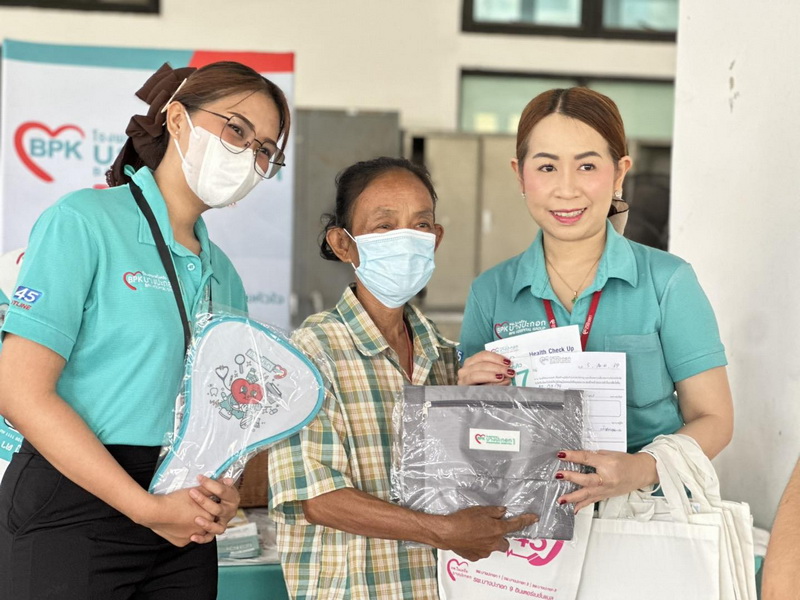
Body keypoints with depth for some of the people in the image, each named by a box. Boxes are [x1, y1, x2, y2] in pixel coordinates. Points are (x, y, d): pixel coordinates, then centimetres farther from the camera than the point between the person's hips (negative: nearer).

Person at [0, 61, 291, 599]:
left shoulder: (223, 276, 14)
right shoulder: (85, 221, -6)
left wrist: (223, 494, -6)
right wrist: (148, 508, -17)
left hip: (183, 529, 6)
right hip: (75, 513, -6)